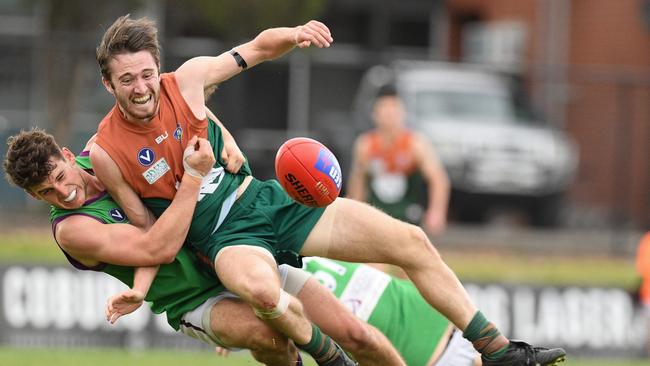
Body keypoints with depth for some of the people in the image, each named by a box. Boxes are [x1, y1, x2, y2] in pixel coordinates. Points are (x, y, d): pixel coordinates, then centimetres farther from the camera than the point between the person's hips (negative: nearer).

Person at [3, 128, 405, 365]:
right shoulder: (71, 229, -15)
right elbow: (157, 248, -27)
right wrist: (195, 174, -28)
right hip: (198, 303, -5)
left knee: (354, 333, -10)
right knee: (266, 332, -38)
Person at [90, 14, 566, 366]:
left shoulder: (187, 80, -7)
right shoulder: (106, 153, -12)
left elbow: (259, 48, 8)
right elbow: (149, 234, 0)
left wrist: (294, 35, -12)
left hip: (268, 199, 4)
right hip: (224, 236, -4)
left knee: (411, 242, -4)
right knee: (260, 287, -43)